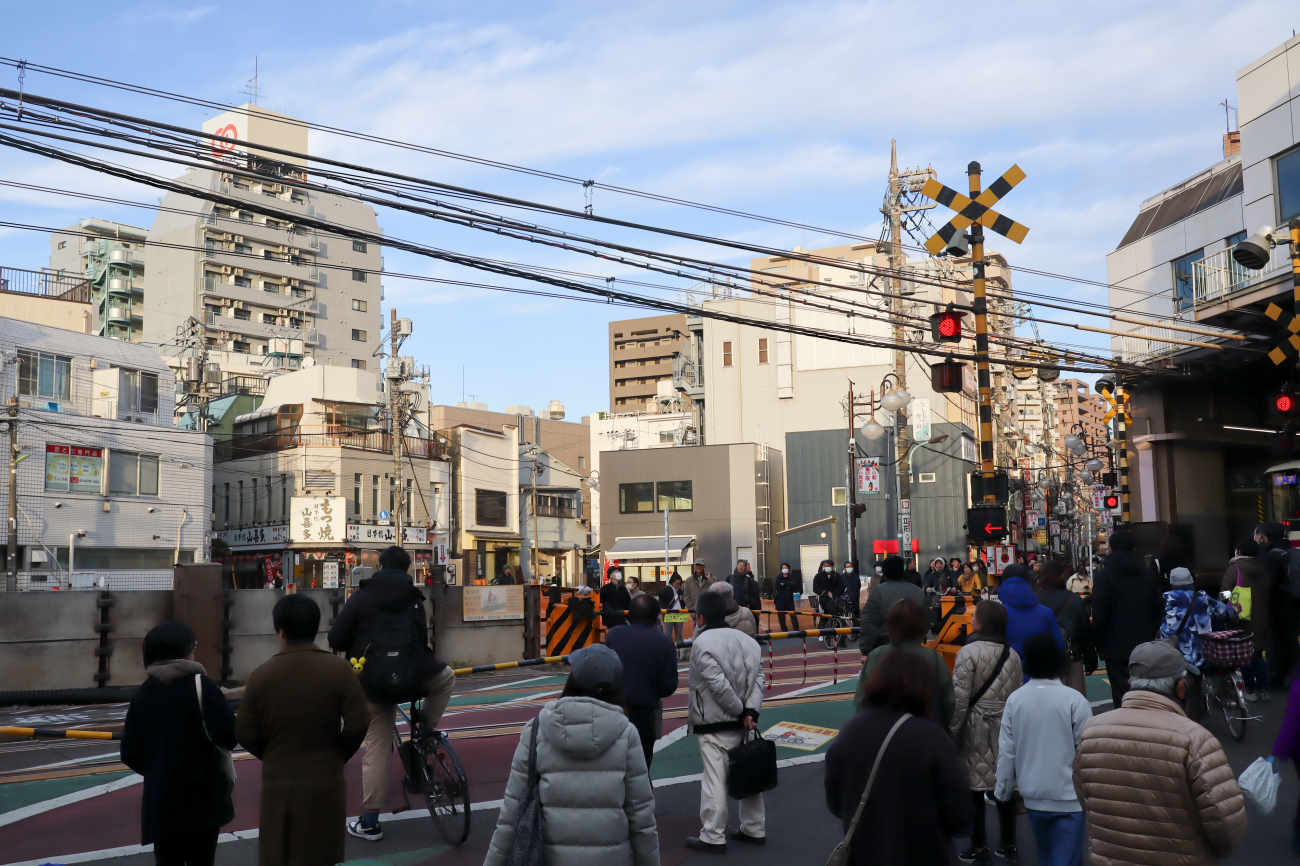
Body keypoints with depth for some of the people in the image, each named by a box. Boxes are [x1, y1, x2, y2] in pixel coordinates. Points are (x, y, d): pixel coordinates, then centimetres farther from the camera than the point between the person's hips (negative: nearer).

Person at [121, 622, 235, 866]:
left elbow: (131, 754, 5)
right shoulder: (200, 685, -9)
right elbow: (228, 735, -20)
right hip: (202, 796, -3)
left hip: (161, 800, 3)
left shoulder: (142, 694, 5)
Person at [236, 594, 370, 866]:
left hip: (278, 784, 1)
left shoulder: (261, 675, -6)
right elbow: (358, 724, -11)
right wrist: (338, 755, 7)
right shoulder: (339, 670, -9)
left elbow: (245, 734, -3)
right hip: (325, 784, -1)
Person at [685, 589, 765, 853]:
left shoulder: (702, 642, -15)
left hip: (715, 725, -7)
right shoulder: (746, 640, 7)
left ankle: (713, 837, 4)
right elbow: (757, 678, 0)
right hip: (743, 722, 7)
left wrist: (740, 710, -8)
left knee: (715, 779, -2)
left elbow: (719, 685, -21)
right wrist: (750, 711, -8)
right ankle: (754, 829, 27)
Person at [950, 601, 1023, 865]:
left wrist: (951, 731, -9)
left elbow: (960, 698, -16)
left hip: (976, 727, -6)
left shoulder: (969, 652, -14)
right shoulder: (1012, 654, 4)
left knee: (974, 788, 4)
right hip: (1006, 727, 6)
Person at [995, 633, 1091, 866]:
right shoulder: (1074, 700, -16)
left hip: (1033, 797, 4)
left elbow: (1006, 752, 0)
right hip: (1068, 798, -4)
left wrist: (1003, 790, 13)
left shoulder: (1015, 700, -5)